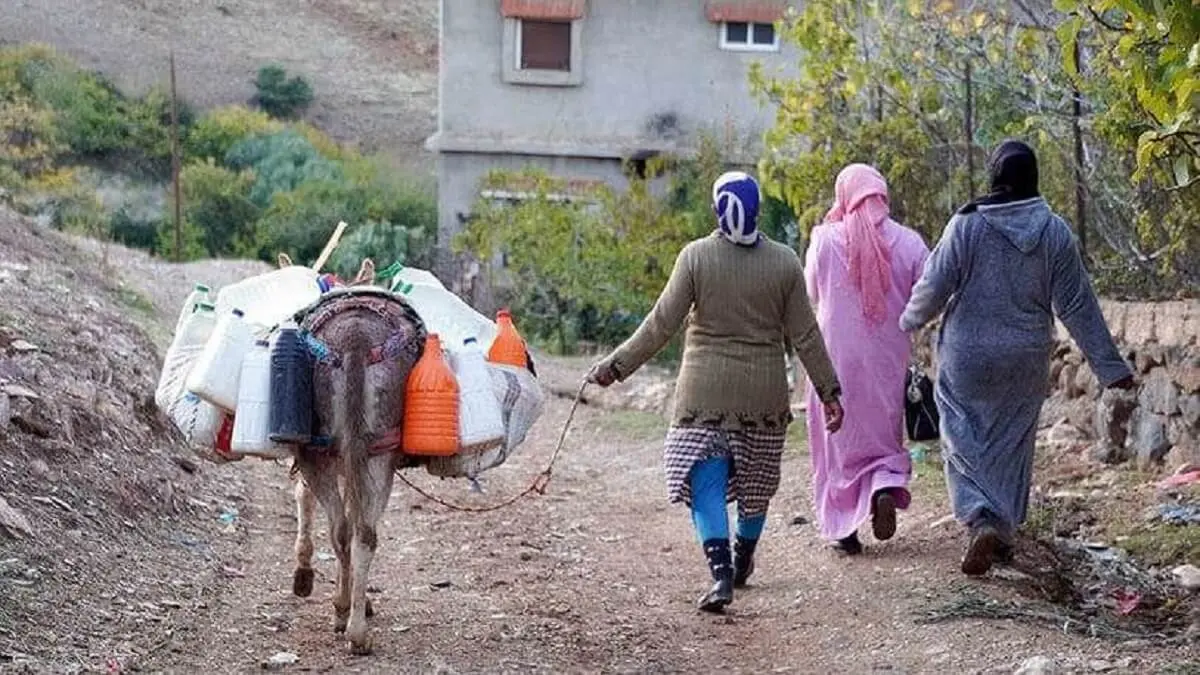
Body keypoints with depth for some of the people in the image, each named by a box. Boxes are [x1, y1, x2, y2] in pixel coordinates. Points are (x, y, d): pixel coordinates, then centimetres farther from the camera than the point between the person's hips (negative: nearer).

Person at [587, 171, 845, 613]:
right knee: (756, 480, 19)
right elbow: (804, 335, 0)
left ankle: (721, 574, -15)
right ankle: (742, 562, 34)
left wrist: (616, 366, -2)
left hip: (705, 392, -2)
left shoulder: (695, 256, -7)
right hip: (765, 393, 2)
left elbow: (662, 324, -9)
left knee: (706, 482, 0)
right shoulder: (785, 262, -1)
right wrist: (829, 391, 6)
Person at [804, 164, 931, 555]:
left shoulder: (826, 239, -9)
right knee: (884, 434, 18)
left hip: (838, 357, -1)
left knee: (838, 438, 11)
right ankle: (887, 486, -12)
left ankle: (843, 528, 12)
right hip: (888, 358, 1)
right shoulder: (908, 242, -5)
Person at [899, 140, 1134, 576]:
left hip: (968, 357, -2)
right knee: (1011, 445, 16)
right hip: (1026, 360, 2)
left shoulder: (966, 225, -12)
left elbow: (934, 287, -8)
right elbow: (1077, 304, -4)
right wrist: (1109, 365, 2)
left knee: (965, 442, 6)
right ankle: (1004, 532, 23)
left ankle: (982, 523, -15)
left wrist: (910, 320, 14)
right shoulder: (1055, 232, -6)